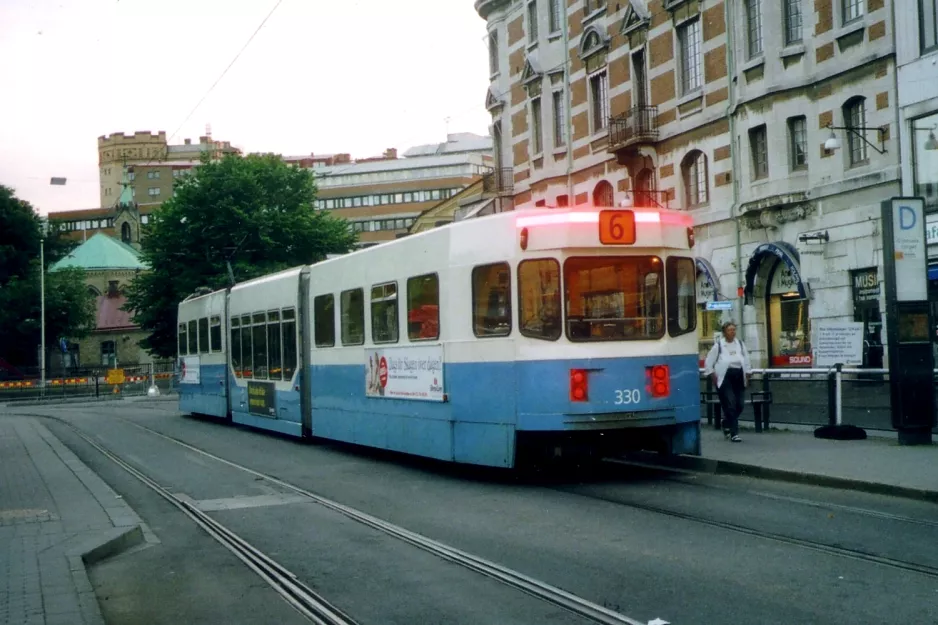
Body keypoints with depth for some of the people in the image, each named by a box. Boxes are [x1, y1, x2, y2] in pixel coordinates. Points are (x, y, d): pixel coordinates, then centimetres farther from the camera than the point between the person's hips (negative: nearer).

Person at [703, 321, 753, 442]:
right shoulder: (718, 345, -4)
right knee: (730, 405, -10)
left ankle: (726, 424, 31)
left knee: (739, 405, 5)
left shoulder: (740, 343, 10)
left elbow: (747, 360, 19)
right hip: (725, 378, -5)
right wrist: (713, 377, -3)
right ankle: (734, 433, -6)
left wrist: (747, 376, 15)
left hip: (739, 377, 5)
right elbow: (709, 363, 1)